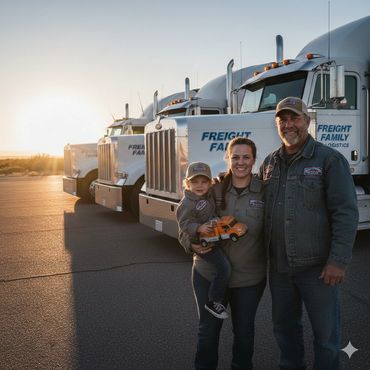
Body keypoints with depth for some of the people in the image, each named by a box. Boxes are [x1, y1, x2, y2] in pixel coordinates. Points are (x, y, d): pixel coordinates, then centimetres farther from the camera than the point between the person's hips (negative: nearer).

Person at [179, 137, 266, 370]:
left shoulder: (264, 191, -8)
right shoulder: (213, 188, -6)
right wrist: (193, 245, -17)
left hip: (250, 278, 0)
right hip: (209, 274, 0)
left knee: (244, 331, 19)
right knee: (208, 330, 15)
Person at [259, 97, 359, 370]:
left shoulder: (329, 159, -9)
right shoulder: (270, 163, 9)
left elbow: (346, 212, -13)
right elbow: (260, 205, 17)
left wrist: (338, 261, -18)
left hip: (317, 266, -5)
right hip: (279, 266, 6)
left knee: (325, 334, 9)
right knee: (284, 327, 20)